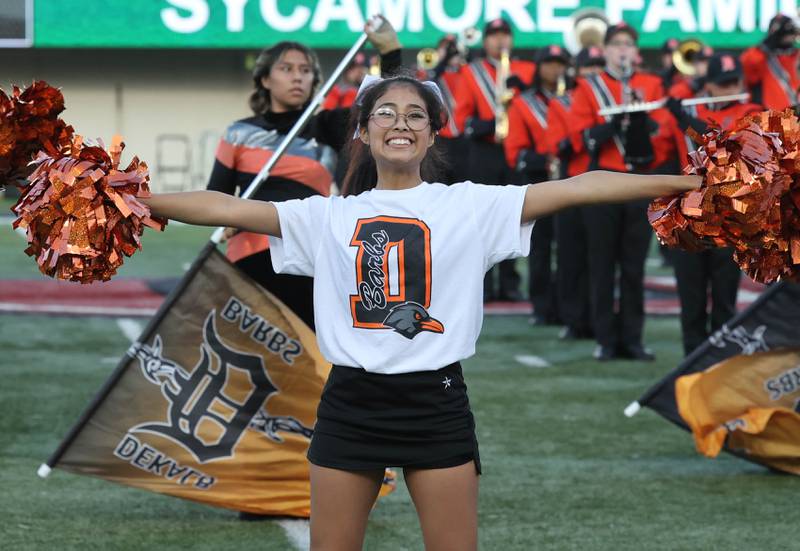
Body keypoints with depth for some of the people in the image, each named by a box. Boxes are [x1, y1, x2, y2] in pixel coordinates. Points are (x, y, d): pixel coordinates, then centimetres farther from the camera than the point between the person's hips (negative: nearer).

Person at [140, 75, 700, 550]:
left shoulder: (469, 205, 3)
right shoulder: (329, 216, 7)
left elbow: (578, 187, -5)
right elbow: (226, 207, 3)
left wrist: (681, 183, -9)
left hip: (437, 402, -1)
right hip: (351, 403, 1)